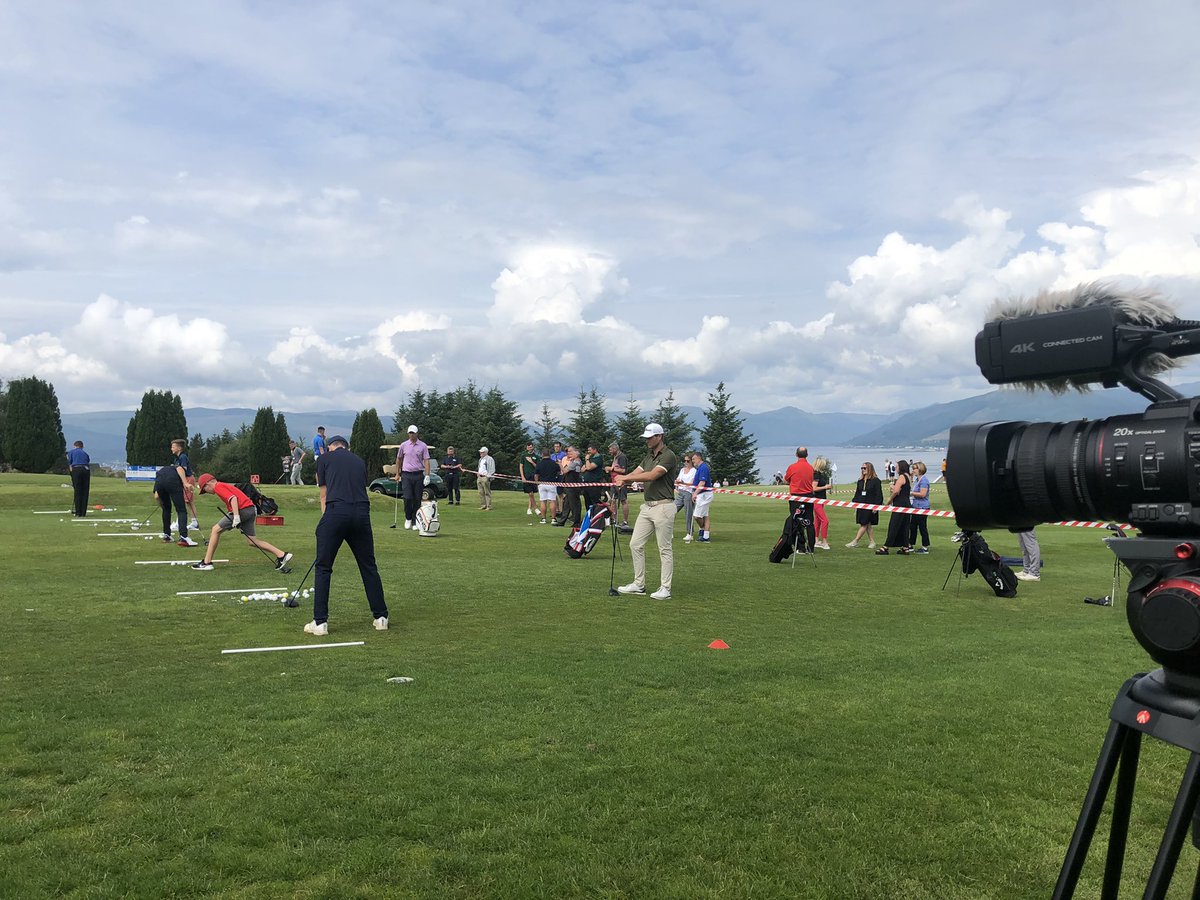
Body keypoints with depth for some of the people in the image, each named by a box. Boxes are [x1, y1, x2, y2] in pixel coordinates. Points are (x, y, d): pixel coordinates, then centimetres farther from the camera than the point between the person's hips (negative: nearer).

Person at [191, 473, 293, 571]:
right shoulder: (224, 486, 28)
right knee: (253, 541, 10)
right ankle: (282, 555, 3)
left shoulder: (218, 486, -1)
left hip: (242, 510, -9)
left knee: (216, 530, 3)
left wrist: (236, 516, -24)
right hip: (251, 510, 9)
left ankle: (206, 563, 4)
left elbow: (233, 498, -17)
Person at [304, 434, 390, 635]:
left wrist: (326, 518, 24)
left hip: (336, 512, -3)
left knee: (323, 568, 7)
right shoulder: (359, 461, 25)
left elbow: (324, 496, 17)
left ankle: (320, 622, 4)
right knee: (369, 567, 13)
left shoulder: (325, 458, 16)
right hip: (362, 513, 3)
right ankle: (380, 617, 18)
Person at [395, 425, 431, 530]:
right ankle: (408, 518, 10)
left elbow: (426, 461, -2)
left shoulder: (423, 446, 1)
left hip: (418, 475, 0)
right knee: (407, 498, -9)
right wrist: (397, 473, 15)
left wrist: (427, 475, -12)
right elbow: (399, 459, 17)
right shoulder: (403, 445, 5)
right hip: (406, 475, 0)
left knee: (417, 499, 2)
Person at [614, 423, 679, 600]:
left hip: (663, 506, -9)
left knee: (664, 549, -2)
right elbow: (635, 473, 6)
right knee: (635, 544, 7)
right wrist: (622, 480, -17)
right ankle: (639, 584, 15)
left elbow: (652, 475, -23)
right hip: (647, 505, 9)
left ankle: (665, 588, 4)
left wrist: (626, 477, -18)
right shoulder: (648, 456, 15)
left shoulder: (668, 456, -12)